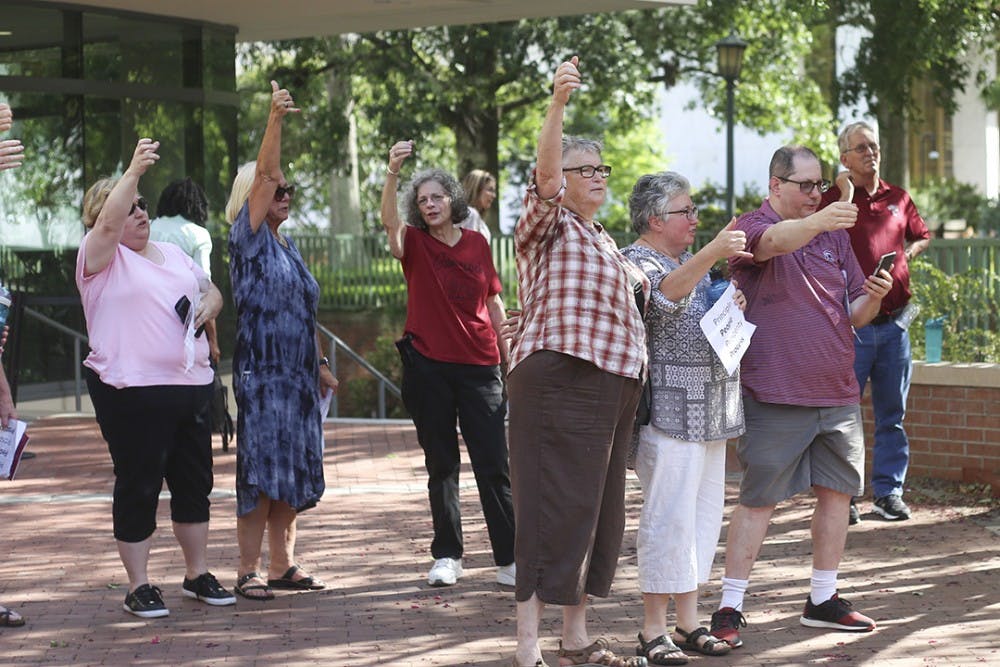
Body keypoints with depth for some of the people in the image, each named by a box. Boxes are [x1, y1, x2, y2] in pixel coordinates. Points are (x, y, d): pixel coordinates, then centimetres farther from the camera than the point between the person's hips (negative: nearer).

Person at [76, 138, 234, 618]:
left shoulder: (173, 255, 18)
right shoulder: (101, 258, -4)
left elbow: (212, 291, 27)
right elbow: (108, 222, -24)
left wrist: (207, 307, 4)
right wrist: (135, 170, -30)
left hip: (191, 385, 7)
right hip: (133, 393, -7)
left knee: (194, 481, 13)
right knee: (138, 487, -2)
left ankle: (198, 574, 25)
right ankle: (139, 587, 6)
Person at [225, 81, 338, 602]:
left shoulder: (287, 246, 17)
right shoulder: (249, 238, -4)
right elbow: (264, 175, -16)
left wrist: (318, 363, 20)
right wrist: (275, 119, -26)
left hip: (298, 376, 7)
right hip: (260, 375, -7)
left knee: (292, 472, 8)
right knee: (261, 473, -9)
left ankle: (283, 564, 14)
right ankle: (248, 572, -6)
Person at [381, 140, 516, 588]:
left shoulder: (477, 244, 7)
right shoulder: (414, 244, 0)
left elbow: (493, 303, 13)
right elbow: (388, 221, -22)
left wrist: (509, 357, 11)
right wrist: (392, 173, -38)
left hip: (479, 366, 1)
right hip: (428, 366, -1)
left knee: (493, 466, -3)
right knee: (441, 466, 7)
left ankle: (509, 560, -1)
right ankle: (447, 556, 16)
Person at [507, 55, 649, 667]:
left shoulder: (603, 240, 24)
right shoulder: (549, 224, -2)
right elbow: (546, 170, -22)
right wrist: (558, 104, -37)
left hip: (613, 386, 9)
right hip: (561, 380, -9)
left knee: (596, 511, 12)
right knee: (555, 509, -12)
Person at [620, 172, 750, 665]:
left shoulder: (693, 262, 19)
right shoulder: (637, 262, -8)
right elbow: (664, 295, -30)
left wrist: (732, 307, 10)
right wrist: (713, 253, -41)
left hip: (709, 415, 9)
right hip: (669, 412, -9)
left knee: (703, 514, 10)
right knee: (670, 517, -9)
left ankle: (688, 622, 17)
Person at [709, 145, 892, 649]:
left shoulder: (834, 234, 14)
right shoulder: (752, 228, -4)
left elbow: (854, 315, 17)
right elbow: (775, 240, -30)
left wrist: (874, 297, -6)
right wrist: (817, 221, -49)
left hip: (838, 395, 6)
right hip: (777, 396, -6)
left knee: (838, 491, 9)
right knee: (758, 499, -4)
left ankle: (823, 599, 22)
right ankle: (729, 608, 1)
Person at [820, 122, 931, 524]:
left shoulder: (898, 199, 12)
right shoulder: (832, 198, -1)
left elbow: (922, 236, 28)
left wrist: (910, 251, 9)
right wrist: (845, 194, -20)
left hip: (893, 321, 4)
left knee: (892, 414, 8)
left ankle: (888, 491, 15)